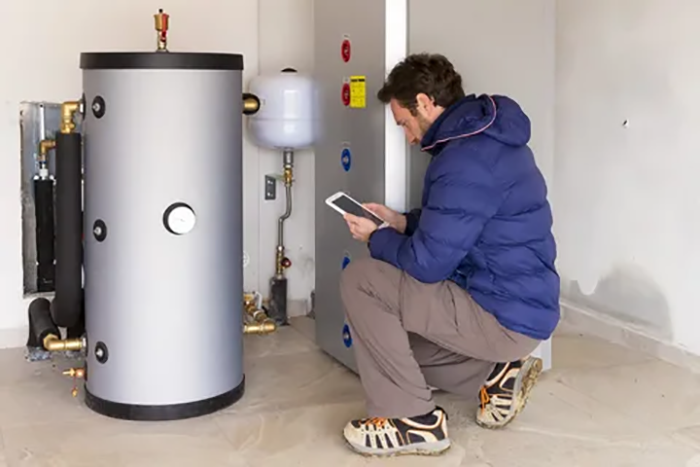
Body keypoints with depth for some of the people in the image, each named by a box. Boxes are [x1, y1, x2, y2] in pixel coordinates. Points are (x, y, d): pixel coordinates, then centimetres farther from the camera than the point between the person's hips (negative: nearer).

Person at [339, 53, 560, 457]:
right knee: (392, 335, 20)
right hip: (518, 307, 10)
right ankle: (495, 372, 13)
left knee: (361, 281, -14)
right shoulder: (488, 137, 9)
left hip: (504, 317, -10)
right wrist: (403, 223, 11)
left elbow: (427, 264, -22)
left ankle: (413, 420, -7)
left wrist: (375, 238, -3)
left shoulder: (466, 159, -23)